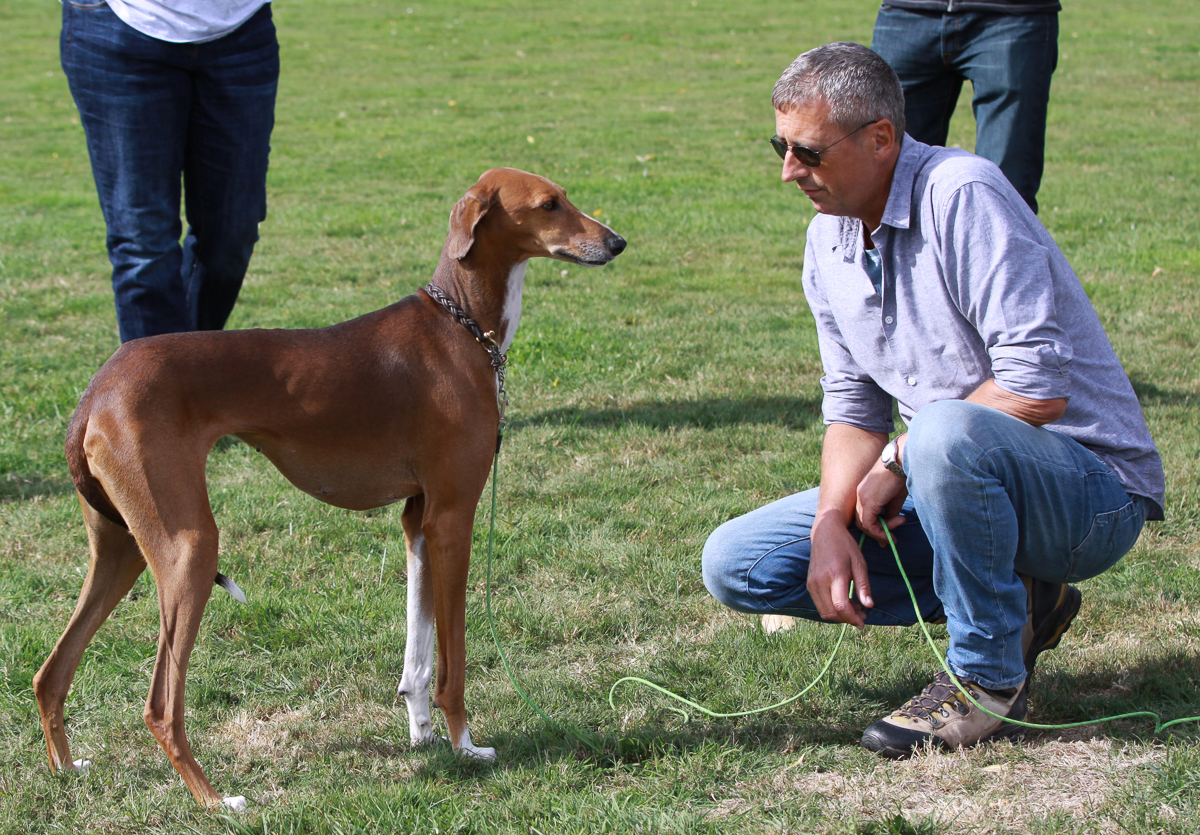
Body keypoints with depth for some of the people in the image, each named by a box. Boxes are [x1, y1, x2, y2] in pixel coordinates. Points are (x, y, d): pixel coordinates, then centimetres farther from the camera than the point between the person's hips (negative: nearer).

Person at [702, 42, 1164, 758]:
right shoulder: (829, 242, 6)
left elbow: (1038, 386, -28)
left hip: (1091, 488, -8)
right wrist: (831, 523, -10)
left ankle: (990, 680, -17)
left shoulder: (962, 196, -21)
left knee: (948, 433, -41)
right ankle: (1014, 606, 3)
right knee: (736, 564, 0)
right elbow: (854, 409, 9)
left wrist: (899, 461, -18)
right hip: (951, 482, 8)